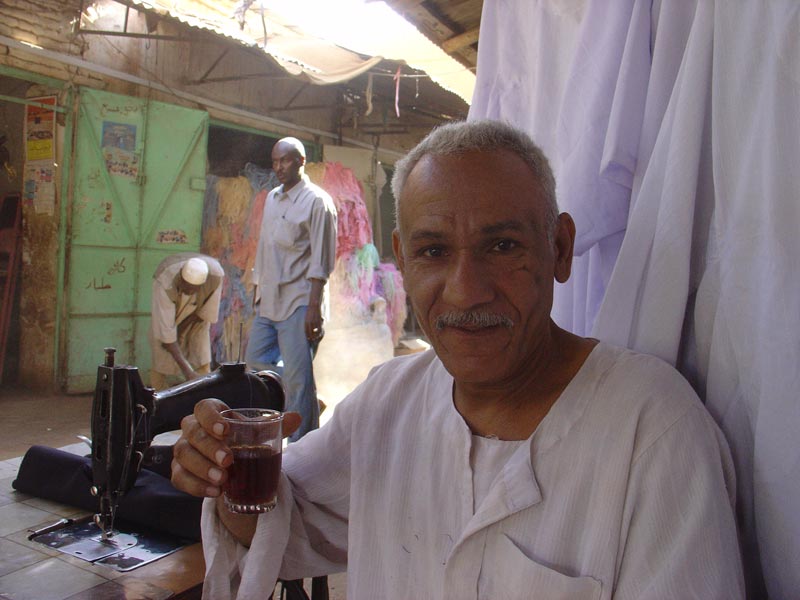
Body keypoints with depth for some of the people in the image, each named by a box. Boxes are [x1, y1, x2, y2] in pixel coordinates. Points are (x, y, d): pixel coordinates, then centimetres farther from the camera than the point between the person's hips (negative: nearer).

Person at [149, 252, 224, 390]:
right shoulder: (164, 282, -41)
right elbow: (166, 331, -39)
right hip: (166, 311, -1)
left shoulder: (216, 275, -37)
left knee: (202, 363, -10)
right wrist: (186, 370, -42)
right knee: (162, 360, -7)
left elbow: (207, 311, -18)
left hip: (196, 317, 1)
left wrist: (181, 329, -17)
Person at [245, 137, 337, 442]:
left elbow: (321, 261, -12)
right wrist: (258, 289, 17)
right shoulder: (272, 198, 16)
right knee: (255, 362, 12)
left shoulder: (317, 201, -7)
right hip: (268, 302, 8)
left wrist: (314, 306, -18)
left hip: (298, 302, -8)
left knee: (298, 379, -6)